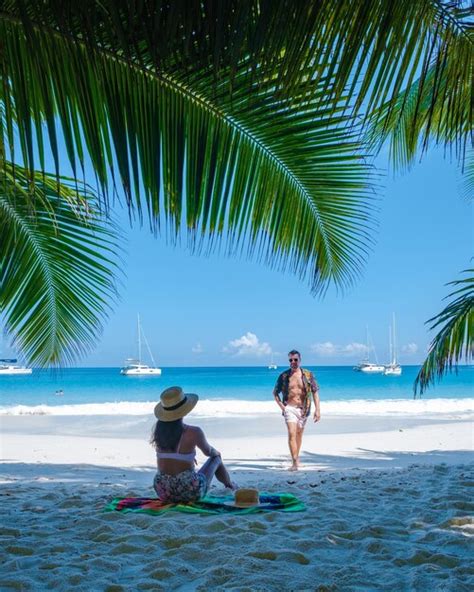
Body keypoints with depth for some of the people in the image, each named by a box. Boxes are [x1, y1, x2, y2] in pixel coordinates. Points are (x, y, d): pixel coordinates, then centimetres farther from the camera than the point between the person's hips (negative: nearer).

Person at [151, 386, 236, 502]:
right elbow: (208, 451, 4)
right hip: (189, 492, -4)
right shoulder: (194, 432, -18)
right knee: (216, 458, 25)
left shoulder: (158, 429, -5)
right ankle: (230, 486, 55)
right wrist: (216, 452, 29)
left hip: (163, 492, 4)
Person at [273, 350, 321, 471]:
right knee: (291, 434, -16)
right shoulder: (284, 376, 0)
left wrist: (317, 410, -7)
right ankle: (295, 462, -20)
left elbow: (315, 392, 1)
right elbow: (275, 393, 10)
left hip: (303, 409, 2)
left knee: (299, 434, 15)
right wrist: (281, 406, -3)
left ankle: (296, 457, 34)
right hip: (290, 408, -2)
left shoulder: (308, 375, 0)